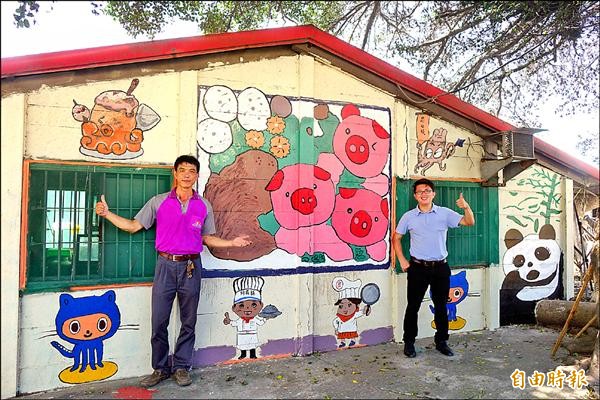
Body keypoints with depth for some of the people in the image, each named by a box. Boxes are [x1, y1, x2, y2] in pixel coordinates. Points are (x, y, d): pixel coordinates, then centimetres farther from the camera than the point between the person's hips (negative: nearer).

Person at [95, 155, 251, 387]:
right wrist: (107, 214, -2)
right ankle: (160, 369, 23)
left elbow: (208, 238, 12)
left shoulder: (204, 206, 5)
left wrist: (233, 243, 0)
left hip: (191, 267, 1)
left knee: (188, 322, 8)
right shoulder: (158, 202, 3)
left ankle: (181, 367, 25)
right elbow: (133, 226, 7)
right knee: (159, 321, 4)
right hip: (165, 265, 0)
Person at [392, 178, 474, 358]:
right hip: (418, 268, -1)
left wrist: (466, 207, -26)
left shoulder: (445, 213, 0)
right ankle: (409, 343, 19)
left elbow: (469, 222, -5)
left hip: (440, 267, 1)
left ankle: (441, 341, 30)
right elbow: (396, 238, 8)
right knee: (413, 306, 5)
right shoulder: (408, 216, -1)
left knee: (441, 306, 13)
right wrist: (402, 261, 1)